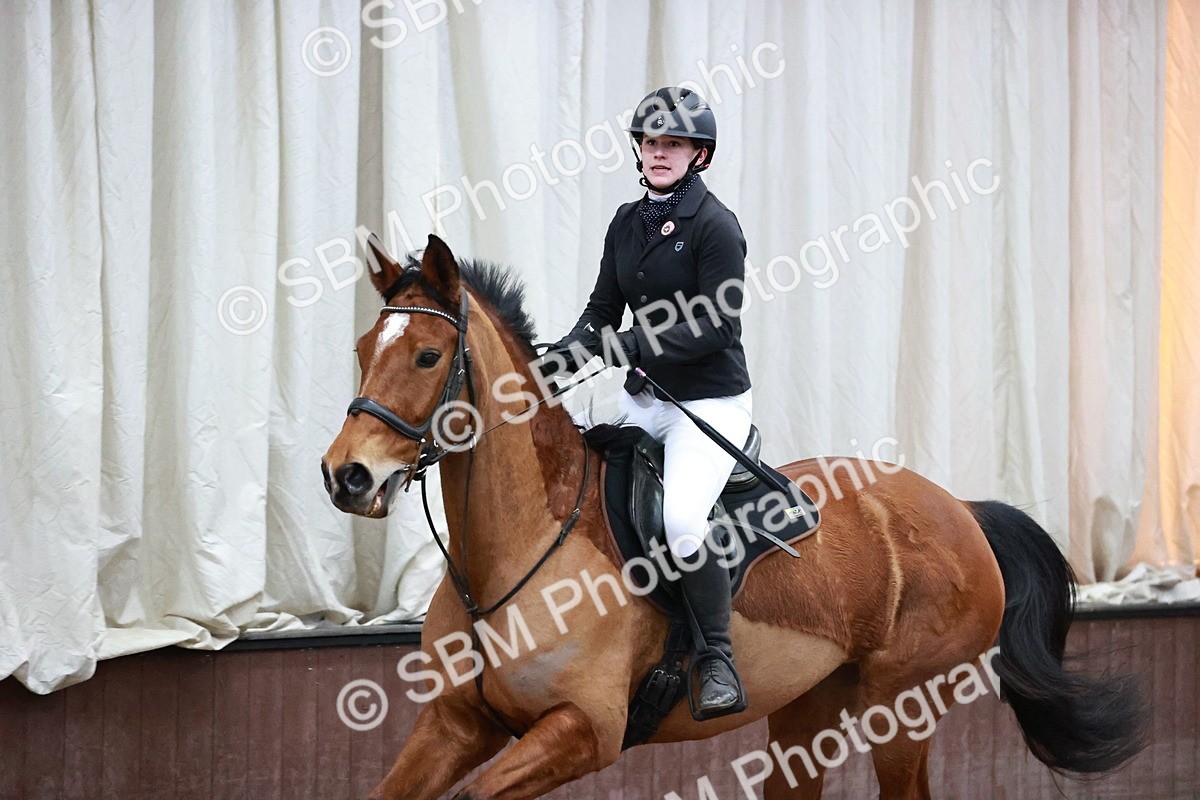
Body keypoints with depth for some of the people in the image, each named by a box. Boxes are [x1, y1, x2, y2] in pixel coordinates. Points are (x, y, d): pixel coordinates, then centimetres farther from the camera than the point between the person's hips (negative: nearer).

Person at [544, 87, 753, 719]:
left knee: (681, 519, -28)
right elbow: (603, 309, 11)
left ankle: (718, 662, -13)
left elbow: (717, 326, -19)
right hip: (643, 399, 8)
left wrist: (624, 346, -25)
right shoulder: (627, 223, 9)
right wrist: (564, 356, -9)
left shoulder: (715, 226, -12)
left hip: (712, 402, -7)